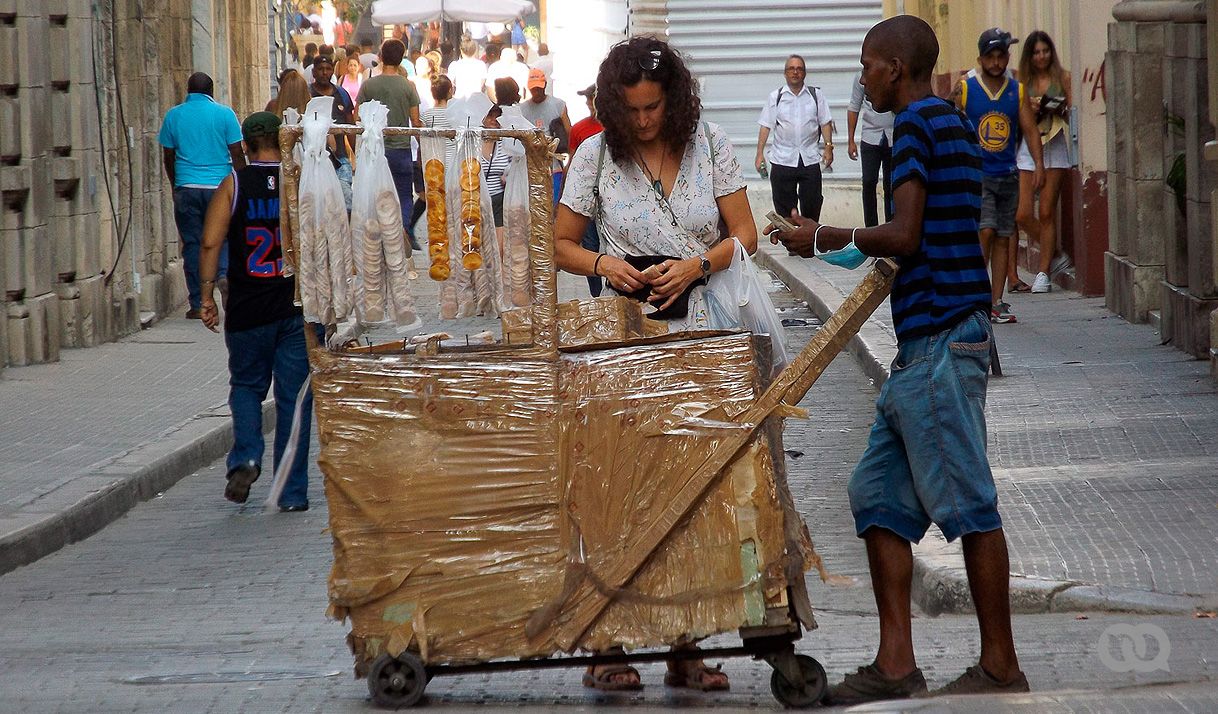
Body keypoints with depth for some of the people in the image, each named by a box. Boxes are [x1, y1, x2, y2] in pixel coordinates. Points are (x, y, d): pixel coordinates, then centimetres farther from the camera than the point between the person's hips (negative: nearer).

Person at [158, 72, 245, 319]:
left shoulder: (173, 116, 4)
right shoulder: (224, 114, -1)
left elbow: (168, 157, 9)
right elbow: (237, 154, -2)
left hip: (186, 188, 1)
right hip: (220, 187, -1)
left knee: (192, 243, 5)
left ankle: (198, 304, 4)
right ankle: (224, 273, -17)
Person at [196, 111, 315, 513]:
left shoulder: (234, 185, -2)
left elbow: (211, 242, -9)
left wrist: (207, 295, -3)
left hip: (248, 309, 0)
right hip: (299, 308, 0)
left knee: (246, 386, 18)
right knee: (294, 397, 6)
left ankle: (246, 457, -7)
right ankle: (293, 492, 7)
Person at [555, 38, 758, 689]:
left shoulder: (709, 145, 5)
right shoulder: (596, 154, 3)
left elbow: (744, 235, 6)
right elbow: (562, 245, 9)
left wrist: (699, 263, -13)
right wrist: (603, 264, -11)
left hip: (699, 333, 2)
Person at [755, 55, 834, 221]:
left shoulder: (816, 95, 6)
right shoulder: (775, 97, 4)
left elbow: (825, 123, 6)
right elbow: (765, 126, 2)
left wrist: (828, 147, -5)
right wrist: (760, 153, -3)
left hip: (810, 159, 1)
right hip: (782, 159, 0)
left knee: (811, 204, 3)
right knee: (784, 207, 3)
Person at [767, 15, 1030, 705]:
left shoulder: (918, 124, -11)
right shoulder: (953, 123, 19)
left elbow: (904, 236, -18)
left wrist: (826, 238, -5)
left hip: (940, 338, -10)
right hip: (929, 343, 10)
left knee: (966, 502, -5)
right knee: (878, 494, 9)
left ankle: (1001, 668, 0)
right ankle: (896, 666, 8)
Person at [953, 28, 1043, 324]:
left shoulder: (1017, 91, 6)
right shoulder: (964, 89, -1)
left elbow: (1030, 129, 3)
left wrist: (1038, 163, -10)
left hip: (1007, 175, 3)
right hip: (975, 174, -3)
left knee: (1003, 239, 5)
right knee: (985, 231, -16)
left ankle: (996, 302, 10)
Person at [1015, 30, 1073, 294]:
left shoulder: (1063, 78, 5)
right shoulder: (1022, 81, 10)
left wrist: (1062, 110, -15)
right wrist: (1028, 108, -9)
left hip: (1055, 146, -2)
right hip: (1027, 146, 2)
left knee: (1047, 213, -2)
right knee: (1022, 214, -7)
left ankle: (1044, 272, 6)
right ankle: (1055, 256, 14)